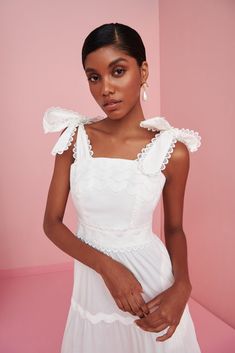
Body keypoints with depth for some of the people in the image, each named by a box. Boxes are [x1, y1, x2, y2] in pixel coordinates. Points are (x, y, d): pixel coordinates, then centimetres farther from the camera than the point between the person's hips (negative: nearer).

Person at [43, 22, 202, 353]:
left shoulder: (171, 150, -13)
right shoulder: (74, 138, -8)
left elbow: (174, 228, 0)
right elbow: (52, 223, -7)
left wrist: (182, 286, -16)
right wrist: (106, 265, -20)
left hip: (152, 280, -1)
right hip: (92, 282, 2)